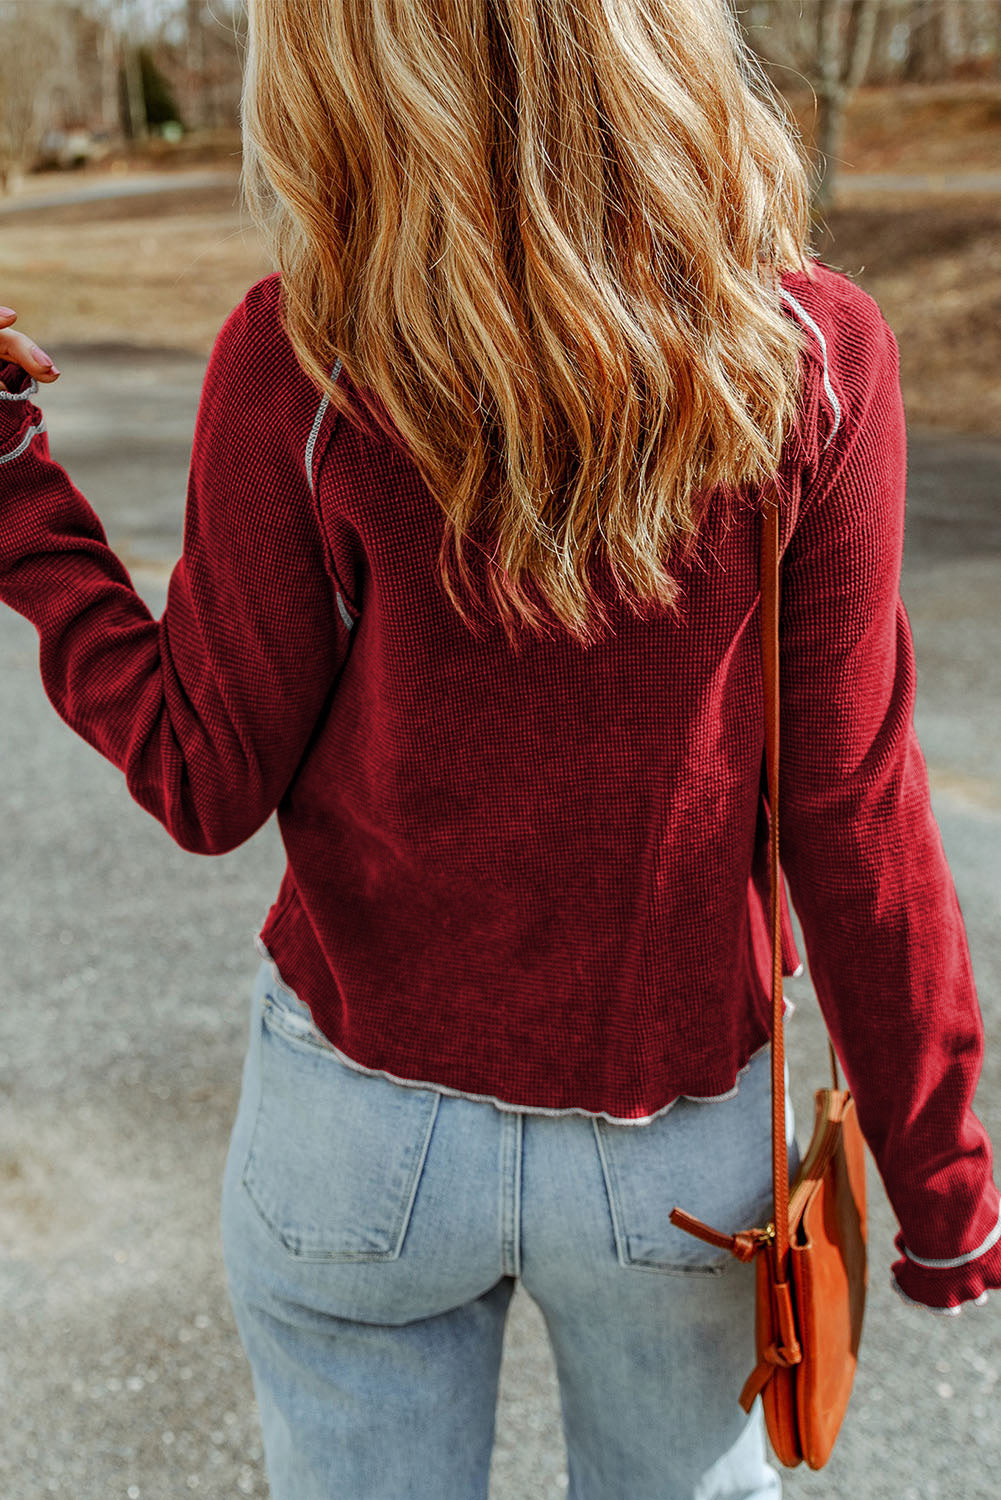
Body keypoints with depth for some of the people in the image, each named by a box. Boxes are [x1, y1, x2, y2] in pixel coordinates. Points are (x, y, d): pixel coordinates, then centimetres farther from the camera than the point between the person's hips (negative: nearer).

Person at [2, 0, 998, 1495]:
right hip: (677, 1135, 1)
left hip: (365, 1126, 0)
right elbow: (848, 814, -12)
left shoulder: (297, 360, -18)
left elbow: (207, 784, -9)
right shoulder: (815, 356, -15)